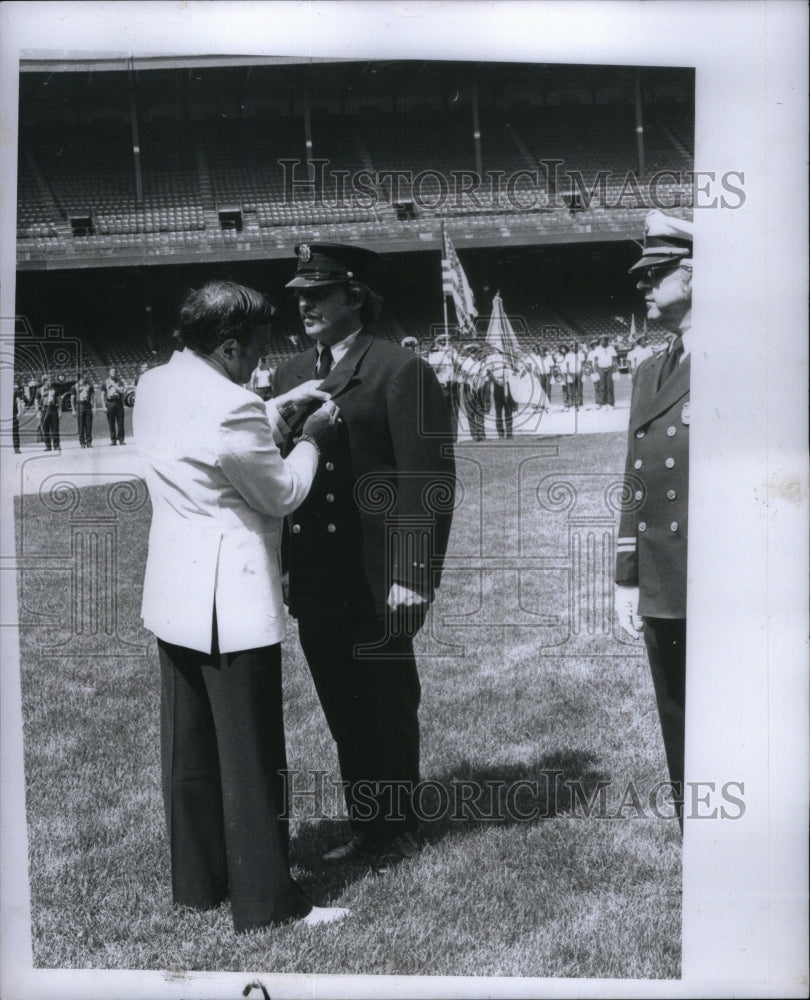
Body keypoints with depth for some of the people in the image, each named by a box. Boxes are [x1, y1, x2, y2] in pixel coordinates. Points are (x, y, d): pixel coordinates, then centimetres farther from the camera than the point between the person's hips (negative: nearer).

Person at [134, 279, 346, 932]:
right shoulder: (230, 407, -23)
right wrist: (312, 437, 4)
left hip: (174, 598, 9)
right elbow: (282, 493, -11)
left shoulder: (155, 387, 5)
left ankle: (198, 880, 30)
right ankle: (266, 901, 13)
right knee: (251, 756, 2)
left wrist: (281, 409, 14)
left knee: (189, 749, 17)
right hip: (233, 603, -9)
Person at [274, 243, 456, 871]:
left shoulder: (403, 372, -9)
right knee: (343, 713, 15)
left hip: (377, 584, -6)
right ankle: (364, 826, 30)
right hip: (315, 583, 6)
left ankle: (399, 831, 26)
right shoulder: (292, 374, 12)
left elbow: (429, 481, -13)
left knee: (389, 710, 9)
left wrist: (414, 575, -17)